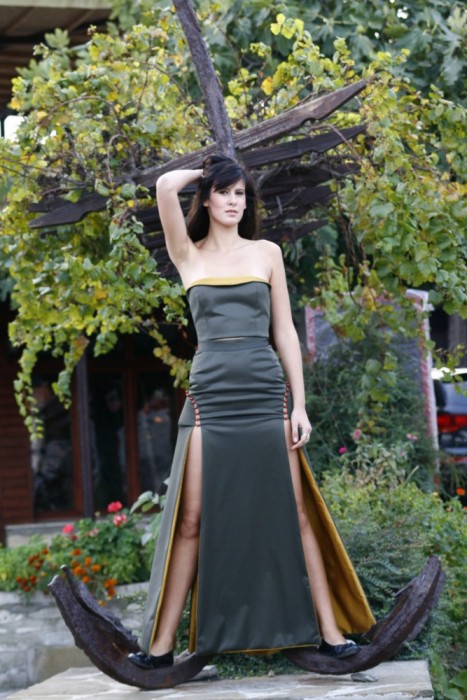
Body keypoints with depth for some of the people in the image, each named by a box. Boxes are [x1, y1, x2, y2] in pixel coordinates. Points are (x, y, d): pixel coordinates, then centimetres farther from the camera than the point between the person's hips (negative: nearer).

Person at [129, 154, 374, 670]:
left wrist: (299, 405, 3)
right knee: (194, 521, -1)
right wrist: (203, 171, 14)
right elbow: (165, 187, -6)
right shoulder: (189, 256, 8)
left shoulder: (266, 253, 11)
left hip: (266, 394, 1)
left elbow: (284, 331, 9)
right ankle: (162, 642, 3)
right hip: (210, 395, -1)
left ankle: (330, 630, 6)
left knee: (294, 515, 2)